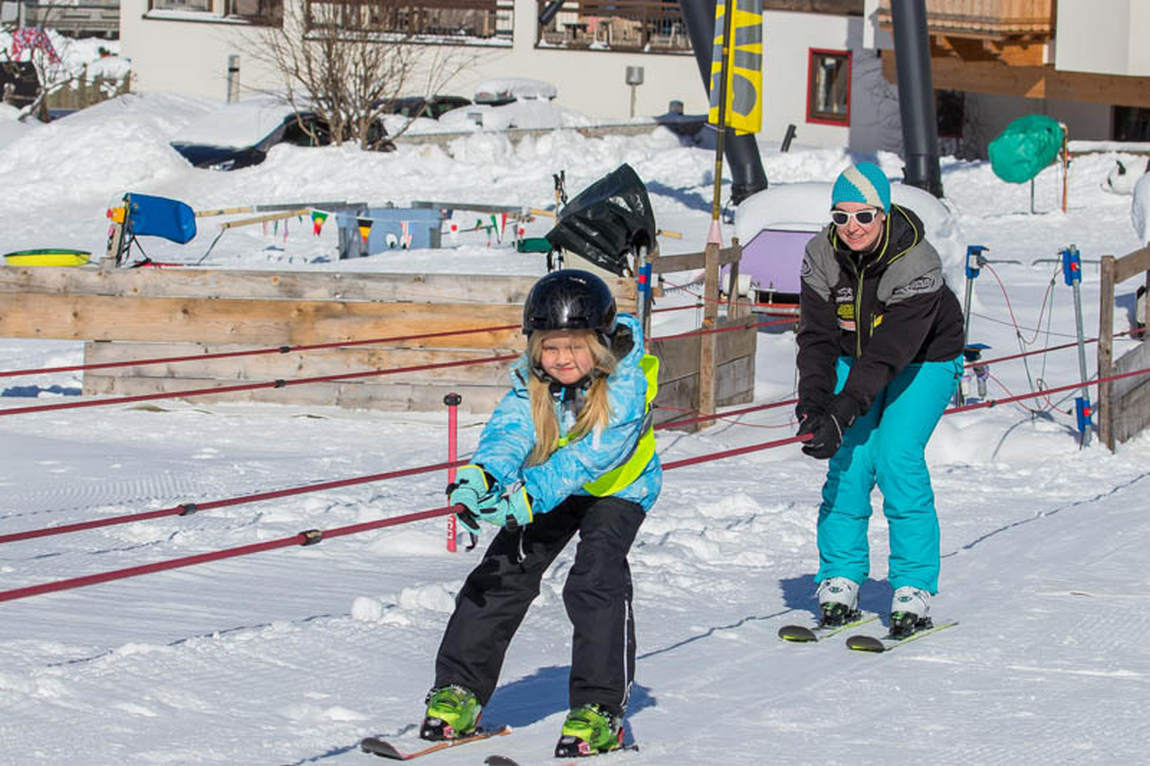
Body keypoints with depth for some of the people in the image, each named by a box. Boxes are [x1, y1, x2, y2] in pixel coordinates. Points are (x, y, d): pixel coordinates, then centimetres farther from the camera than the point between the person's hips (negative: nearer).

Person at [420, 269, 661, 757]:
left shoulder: (626, 385, -32)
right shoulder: (531, 379, -20)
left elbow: (591, 454, -42)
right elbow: (510, 430, -33)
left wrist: (529, 496, -55)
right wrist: (483, 475, -56)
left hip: (617, 488, -4)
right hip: (547, 487, 4)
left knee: (596, 578, -23)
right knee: (503, 572, -6)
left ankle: (600, 709, -16)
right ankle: (459, 690, 4)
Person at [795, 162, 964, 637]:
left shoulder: (917, 264, -32)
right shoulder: (822, 256, -18)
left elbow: (889, 353, -35)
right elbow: (816, 337, -18)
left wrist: (842, 414, -42)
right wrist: (813, 406, -32)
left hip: (925, 360, -4)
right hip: (856, 356, 4)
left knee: (897, 458, -18)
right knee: (848, 459, -11)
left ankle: (914, 590, -11)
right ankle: (839, 584, -3)